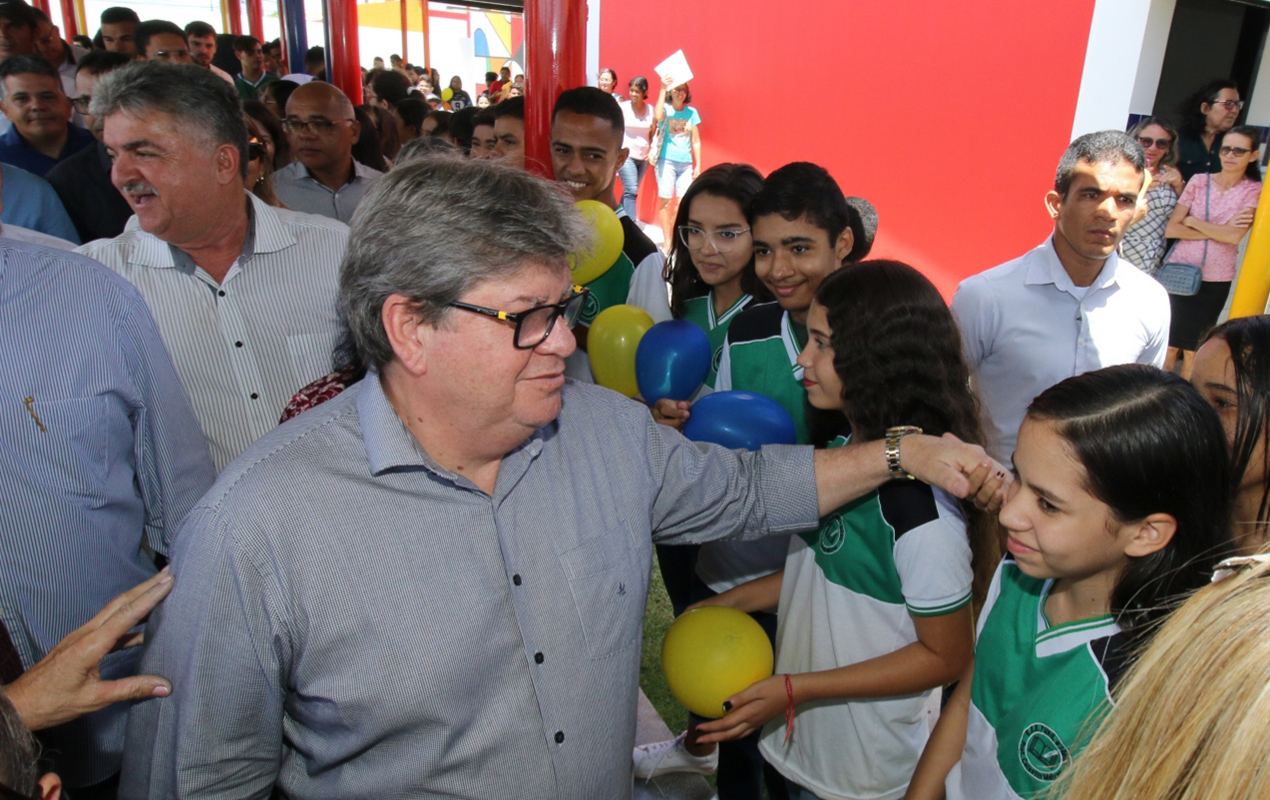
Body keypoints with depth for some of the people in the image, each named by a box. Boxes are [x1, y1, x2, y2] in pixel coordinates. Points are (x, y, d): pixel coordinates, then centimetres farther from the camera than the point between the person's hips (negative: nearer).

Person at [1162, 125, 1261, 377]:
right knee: (1169, 345, 3)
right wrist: (1219, 232, -12)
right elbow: (1171, 229, -6)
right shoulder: (1199, 181, 1)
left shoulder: (1254, 191, -1)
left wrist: (1192, 221, -8)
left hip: (1215, 281, 0)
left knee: (1193, 350, 7)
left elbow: (1234, 236, -15)